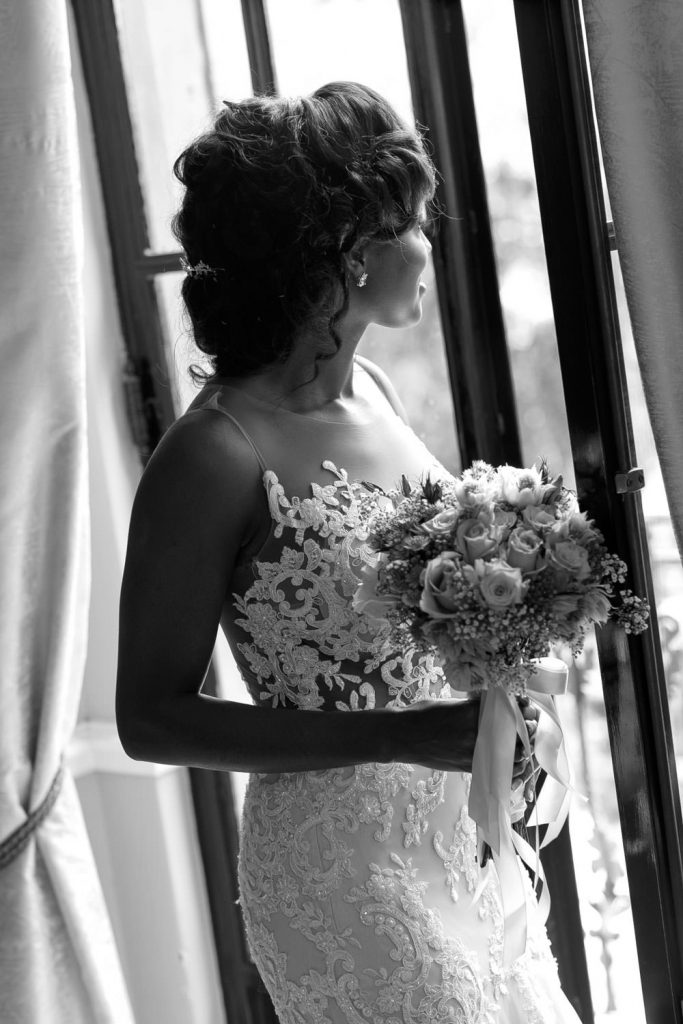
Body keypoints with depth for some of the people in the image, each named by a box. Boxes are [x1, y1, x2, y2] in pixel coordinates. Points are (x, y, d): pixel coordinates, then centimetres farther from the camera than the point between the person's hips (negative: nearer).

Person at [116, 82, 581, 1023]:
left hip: (459, 832, 7)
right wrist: (407, 737, -24)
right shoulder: (216, 453, -21)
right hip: (344, 864, -7)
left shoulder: (373, 390, 1)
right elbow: (152, 718, -17)